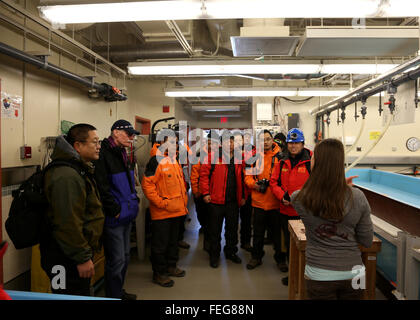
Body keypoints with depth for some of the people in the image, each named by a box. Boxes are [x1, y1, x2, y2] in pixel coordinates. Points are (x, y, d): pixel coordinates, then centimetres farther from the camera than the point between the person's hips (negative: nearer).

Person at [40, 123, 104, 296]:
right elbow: (68, 223, -28)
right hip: (66, 259, -10)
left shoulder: (79, 170, 12)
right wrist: (83, 258, -22)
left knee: (83, 293, 22)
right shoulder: (66, 176, -24)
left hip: (78, 252, 10)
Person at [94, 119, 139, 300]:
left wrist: (134, 200, 13)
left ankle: (119, 291, 37)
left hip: (126, 216, 10)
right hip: (114, 218, -10)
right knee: (116, 261, 0)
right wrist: (115, 210, -19)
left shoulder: (123, 154, 14)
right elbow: (102, 187, -23)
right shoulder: (103, 154, -16)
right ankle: (113, 296, 18)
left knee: (124, 257, 20)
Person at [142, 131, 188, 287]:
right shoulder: (157, 160, -13)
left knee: (173, 240, 20)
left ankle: (171, 266, 37)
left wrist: (184, 200, 13)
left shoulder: (176, 160, 13)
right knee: (160, 244, 4)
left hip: (177, 210, 8)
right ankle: (159, 273, 19)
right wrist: (160, 202, -19)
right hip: (162, 213, -8)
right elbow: (147, 184, -18)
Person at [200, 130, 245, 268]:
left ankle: (231, 252, 35)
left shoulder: (239, 160, 7)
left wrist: (243, 196, 10)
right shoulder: (212, 157, -5)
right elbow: (204, 175, -6)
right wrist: (205, 193, -11)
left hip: (233, 201, 4)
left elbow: (242, 179, 13)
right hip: (216, 201, -3)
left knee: (232, 229, 16)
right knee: (215, 230, 8)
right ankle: (214, 255, 24)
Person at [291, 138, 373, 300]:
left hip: (319, 276, -2)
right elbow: (367, 241, -3)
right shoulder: (358, 197, -13)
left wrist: (341, 184, 13)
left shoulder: (299, 199, -16)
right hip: (352, 273, 3)